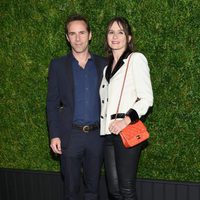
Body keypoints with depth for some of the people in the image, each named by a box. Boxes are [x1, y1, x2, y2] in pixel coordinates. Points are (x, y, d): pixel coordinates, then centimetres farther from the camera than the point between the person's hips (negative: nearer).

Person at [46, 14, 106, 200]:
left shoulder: (102, 64, 6)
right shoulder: (58, 65, 2)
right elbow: (52, 103, 0)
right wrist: (54, 135, -7)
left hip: (97, 135, 2)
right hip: (70, 135, -1)